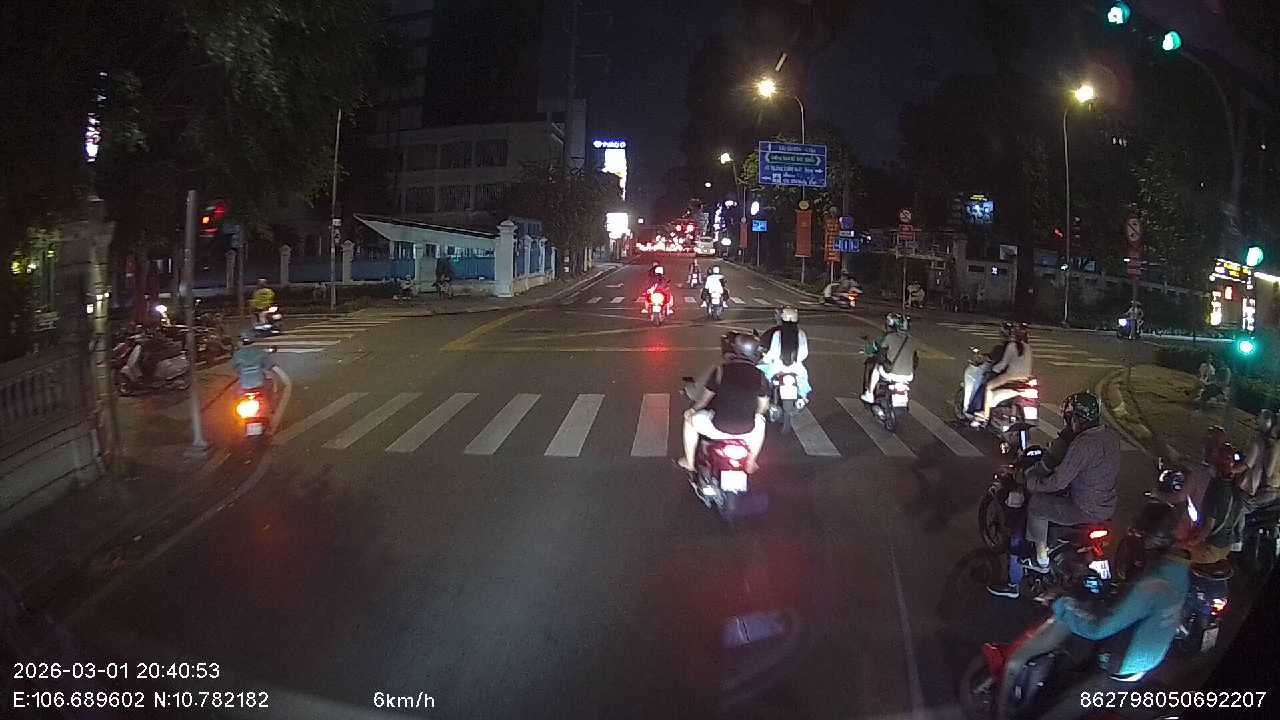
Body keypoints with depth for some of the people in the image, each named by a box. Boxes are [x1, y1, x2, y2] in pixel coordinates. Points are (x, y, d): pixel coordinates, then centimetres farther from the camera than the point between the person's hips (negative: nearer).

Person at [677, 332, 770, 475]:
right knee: (760, 420, 37)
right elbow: (763, 406, 9)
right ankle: (751, 462, 41)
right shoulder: (760, 376, -3)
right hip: (747, 431, 3)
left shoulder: (720, 370, -10)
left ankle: (689, 462, 32)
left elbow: (704, 399, 2)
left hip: (719, 428, -3)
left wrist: (693, 409, 22)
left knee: (690, 417, 24)